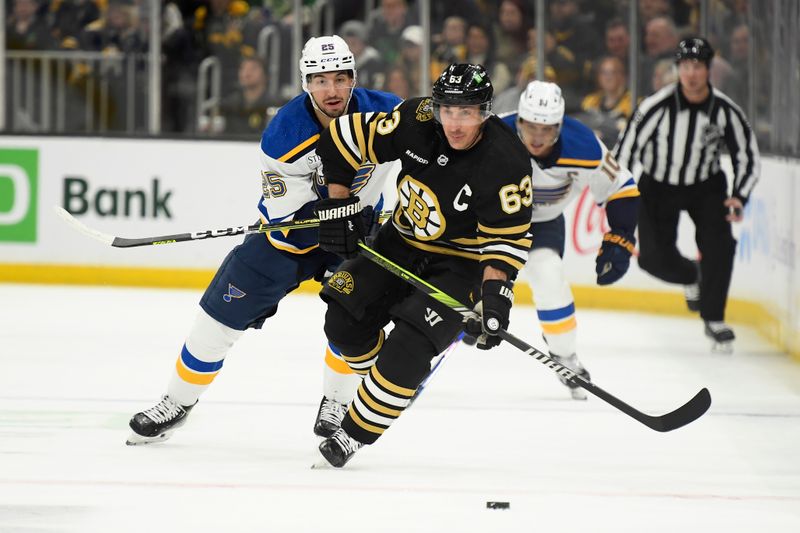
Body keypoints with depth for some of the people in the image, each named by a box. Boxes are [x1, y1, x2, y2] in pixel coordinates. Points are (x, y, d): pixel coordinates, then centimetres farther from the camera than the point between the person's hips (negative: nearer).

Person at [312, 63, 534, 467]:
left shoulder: (506, 164, -26)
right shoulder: (416, 122, -18)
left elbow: (507, 239, -21)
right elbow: (342, 140, -7)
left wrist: (495, 296, -31)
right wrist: (339, 207, -7)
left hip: (460, 264, -5)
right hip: (402, 244, 5)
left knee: (409, 346, -21)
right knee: (344, 320, -3)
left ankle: (354, 434, -10)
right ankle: (385, 382, 25)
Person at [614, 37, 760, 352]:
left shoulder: (725, 111, -16)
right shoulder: (658, 107, -24)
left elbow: (748, 157, -5)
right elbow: (626, 149, -17)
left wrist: (739, 197, -18)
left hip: (706, 186, 1)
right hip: (658, 185, -1)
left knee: (719, 244, -20)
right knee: (654, 258, -9)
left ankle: (713, 319, -6)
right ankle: (692, 277, 27)